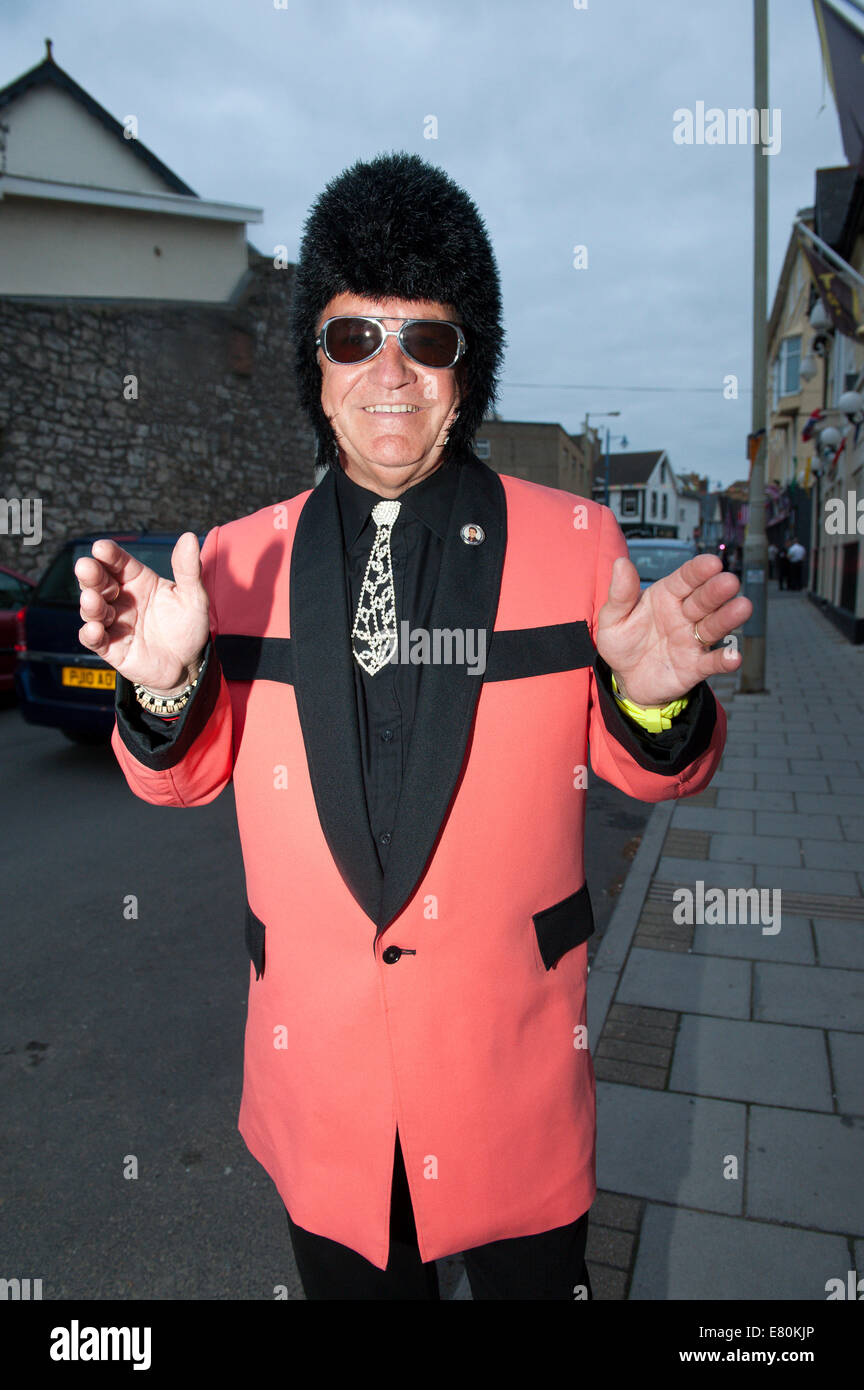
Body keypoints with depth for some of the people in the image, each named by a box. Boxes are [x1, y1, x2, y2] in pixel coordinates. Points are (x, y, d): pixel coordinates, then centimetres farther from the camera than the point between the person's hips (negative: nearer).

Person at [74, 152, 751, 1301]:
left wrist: (653, 696, -24)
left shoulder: (578, 542, -7)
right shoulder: (240, 557, -3)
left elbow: (653, 773, -2)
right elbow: (187, 776, 2)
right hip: (319, 1060, 2)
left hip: (514, 1067, -1)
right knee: (349, 1280, 25)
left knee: (536, 1283, 23)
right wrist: (168, 681, -20)